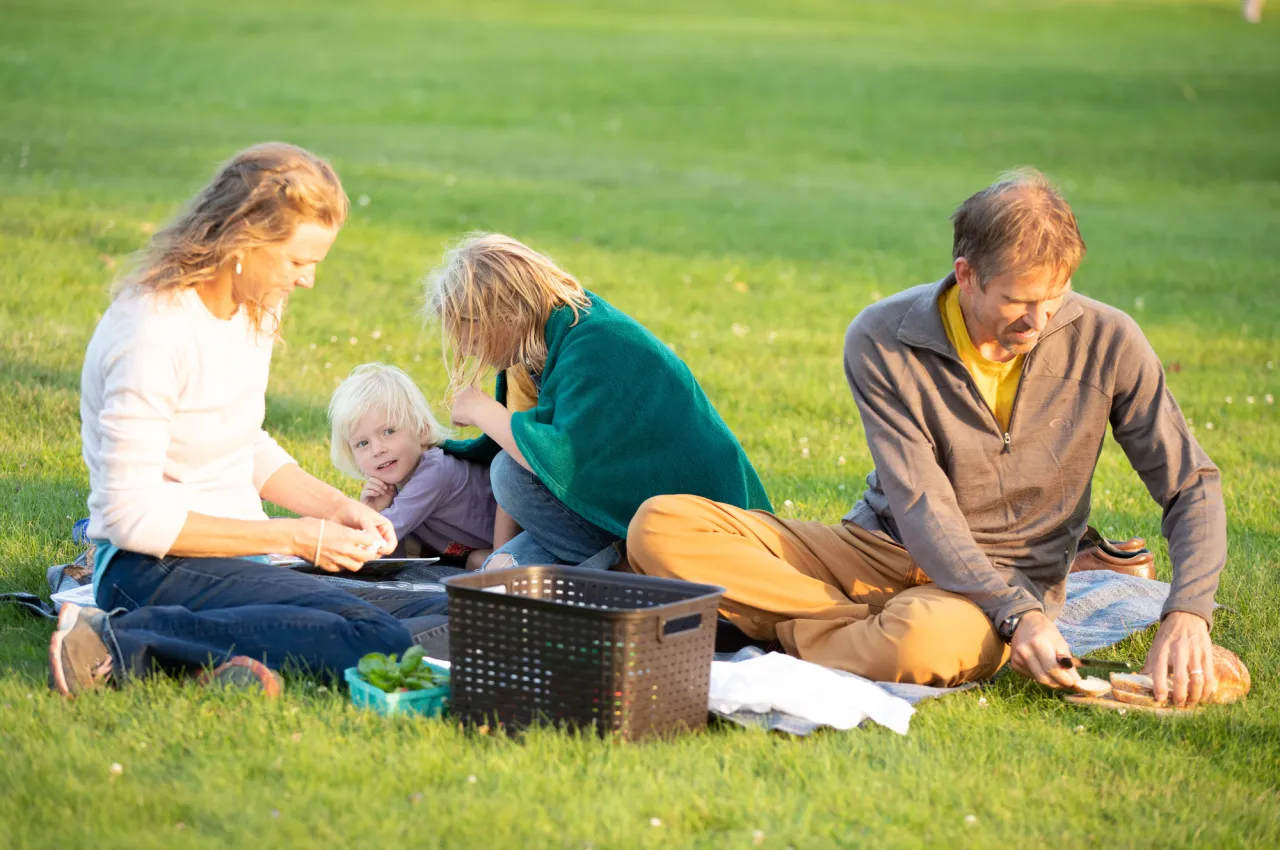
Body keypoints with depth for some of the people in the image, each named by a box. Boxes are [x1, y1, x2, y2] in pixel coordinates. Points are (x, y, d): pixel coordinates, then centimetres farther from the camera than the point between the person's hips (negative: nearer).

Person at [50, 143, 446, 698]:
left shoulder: (256, 309, 8)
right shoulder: (154, 329, -20)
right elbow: (132, 515, -20)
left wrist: (333, 507, 5)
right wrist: (295, 538, -17)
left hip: (235, 557, 9)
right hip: (152, 567, -9)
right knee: (375, 641, -29)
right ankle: (126, 642, -23)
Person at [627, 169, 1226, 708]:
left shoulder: (1106, 341, -9)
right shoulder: (881, 340, -11)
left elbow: (1192, 486, -2)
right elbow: (920, 507, -16)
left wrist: (1187, 615, -20)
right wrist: (1016, 616, -29)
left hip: (1010, 577, -2)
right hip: (881, 549, 2)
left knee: (922, 638, -43)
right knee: (659, 527, -20)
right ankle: (872, 630, -21)